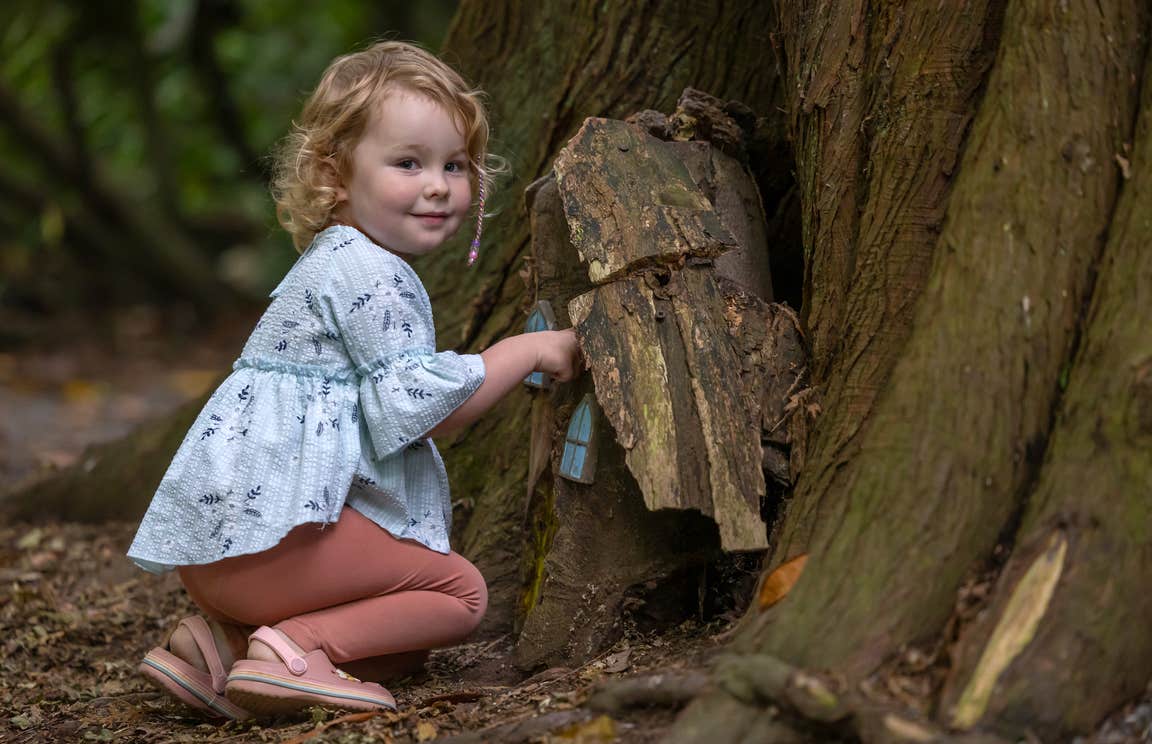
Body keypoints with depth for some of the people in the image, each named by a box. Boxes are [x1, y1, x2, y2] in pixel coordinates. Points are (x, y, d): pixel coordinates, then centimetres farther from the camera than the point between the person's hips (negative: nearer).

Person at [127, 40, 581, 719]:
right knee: (461, 591, -5)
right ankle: (298, 647, -19)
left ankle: (225, 642, 4)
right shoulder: (369, 270, -10)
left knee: (406, 646, 18)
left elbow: (394, 418, 30)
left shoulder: (336, 263, 24)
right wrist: (526, 351, -7)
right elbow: (417, 404, -16)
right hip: (267, 527, -10)